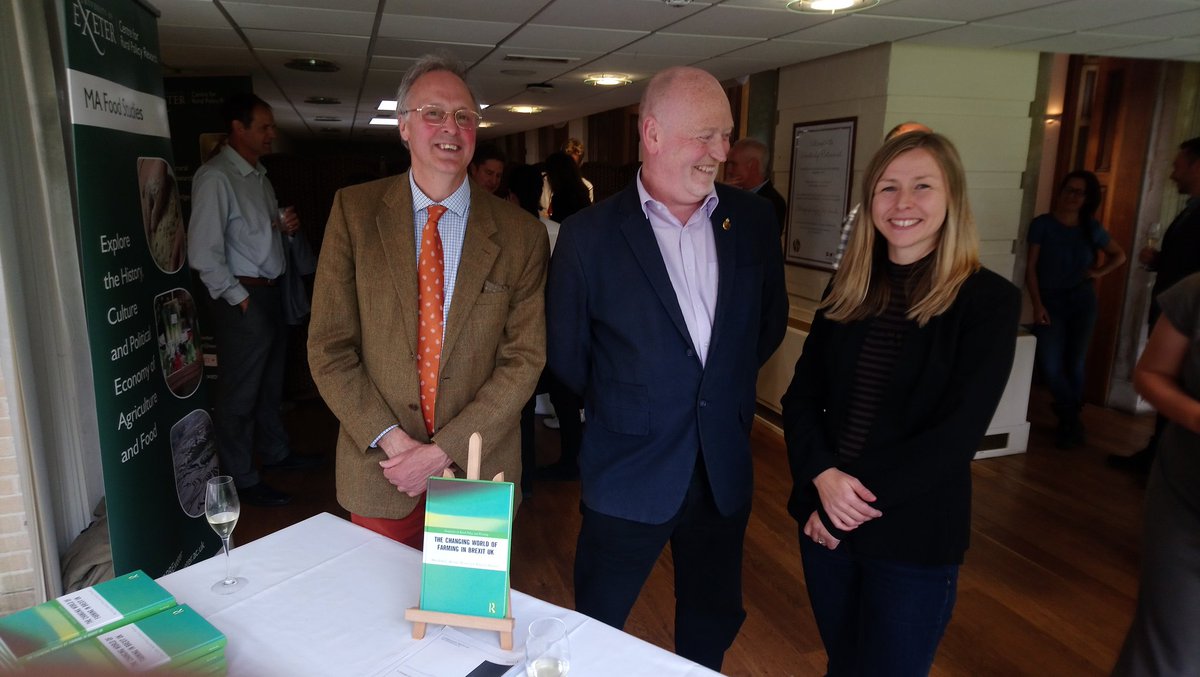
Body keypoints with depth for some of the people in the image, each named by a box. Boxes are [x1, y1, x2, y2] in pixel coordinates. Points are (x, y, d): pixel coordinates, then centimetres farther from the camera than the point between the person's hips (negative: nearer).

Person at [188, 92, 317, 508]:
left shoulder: (259, 175, 13)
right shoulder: (215, 177, -15)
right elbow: (204, 253, -19)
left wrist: (285, 226, 3)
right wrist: (239, 297, -16)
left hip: (271, 293, 9)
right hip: (243, 297, -9)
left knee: (270, 384, 21)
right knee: (240, 393, 2)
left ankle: (275, 453, 38)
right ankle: (241, 481, 13)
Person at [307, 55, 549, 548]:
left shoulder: (521, 235, -5)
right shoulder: (354, 210, -3)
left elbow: (524, 359, -7)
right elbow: (328, 346, -4)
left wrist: (444, 451, -13)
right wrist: (390, 439, -12)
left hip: (478, 469, 0)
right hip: (378, 470, 1)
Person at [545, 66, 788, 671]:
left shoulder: (753, 220, -1)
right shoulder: (589, 234, -13)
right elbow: (566, 355, -3)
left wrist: (726, 388, 11)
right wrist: (620, 410, 7)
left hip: (726, 472, 4)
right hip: (628, 478, -3)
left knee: (711, 633, 23)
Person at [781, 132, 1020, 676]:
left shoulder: (989, 300, -9)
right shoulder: (847, 289, 3)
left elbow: (957, 433, -15)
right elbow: (800, 396, 2)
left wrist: (857, 499, -16)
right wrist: (824, 477, -15)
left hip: (914, 539, -4)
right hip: (823, 519, 4)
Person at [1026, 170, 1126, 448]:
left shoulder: (1092, 228, 6)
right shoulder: (1042, 224, -4)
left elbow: (1119, 255, 22)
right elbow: (1031, 267, -6)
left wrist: (1099, 272, 4)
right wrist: (1037, 305, -14)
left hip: (1082, 302, 2)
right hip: (1051, 302, -2)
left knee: (1075, 364, 0)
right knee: (1050, 365, -12)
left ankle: (1068, 421, 17)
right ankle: (1072, 420, 10)